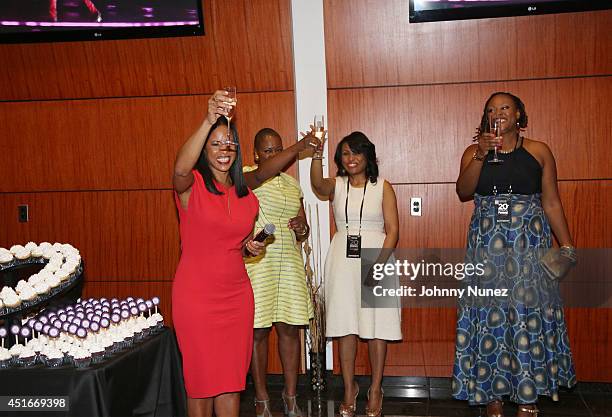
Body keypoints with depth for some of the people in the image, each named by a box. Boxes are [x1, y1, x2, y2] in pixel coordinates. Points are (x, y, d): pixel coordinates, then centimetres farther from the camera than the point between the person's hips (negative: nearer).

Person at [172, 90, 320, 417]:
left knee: (232, 378, 12)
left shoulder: (244, 189, 7)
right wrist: (209, 121, -45)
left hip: (236, 294, 5)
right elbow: (180, 169, -35)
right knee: (201, 378, 6)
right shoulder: (192, 185, -11)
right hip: (197, 295, -5)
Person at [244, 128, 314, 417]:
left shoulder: (292, 183, 16)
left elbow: (304, 228, 20)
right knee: (258, 331, 1)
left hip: (289, 263, 5)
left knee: (290, 328, 7)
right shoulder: (245, 177, 1)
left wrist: (302, 230, -1)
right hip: (255, 263, -4)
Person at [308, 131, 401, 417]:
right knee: (346, 327, 6)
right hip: (343, 261, 2)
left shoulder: (382, 187, 2)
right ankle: (349, 389, 20)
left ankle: (375, 390, 18)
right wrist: (316, 154, -35)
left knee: (377, 326, 3)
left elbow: (392, 229, -4)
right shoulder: (336, 186, 7)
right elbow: (317, 184, -18)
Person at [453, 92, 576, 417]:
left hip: (529, 243, 0)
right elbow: (463, 192, -9)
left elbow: (551, 203, 5)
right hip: (487, 244, 1)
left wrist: (567, 245, 2)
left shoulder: (539, 152, 4)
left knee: (529, 313, 0)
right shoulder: (474, 152, 6)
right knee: (489, 314, 3)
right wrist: (481, 155, -18)